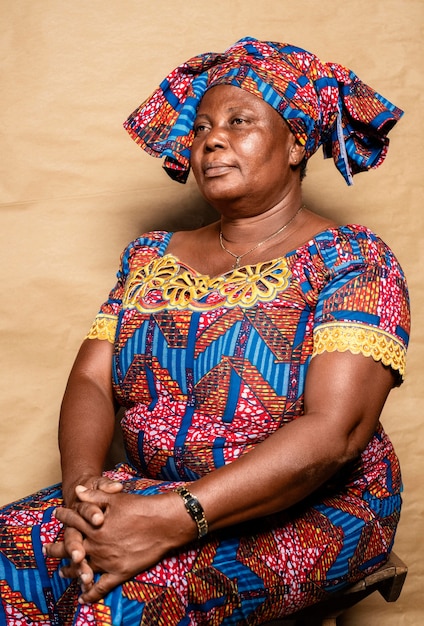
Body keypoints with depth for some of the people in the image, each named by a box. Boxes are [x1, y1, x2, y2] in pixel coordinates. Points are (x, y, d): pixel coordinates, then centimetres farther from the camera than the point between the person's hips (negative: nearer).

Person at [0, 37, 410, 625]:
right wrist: (81, 485, -20)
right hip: (148, 491, 5)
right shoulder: (150, 256, 10)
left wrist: (175, 519, -29)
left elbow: (335, 430, -20)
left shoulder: (351, 259, -7)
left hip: (309, 510, -4)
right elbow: (91, 381, 3)